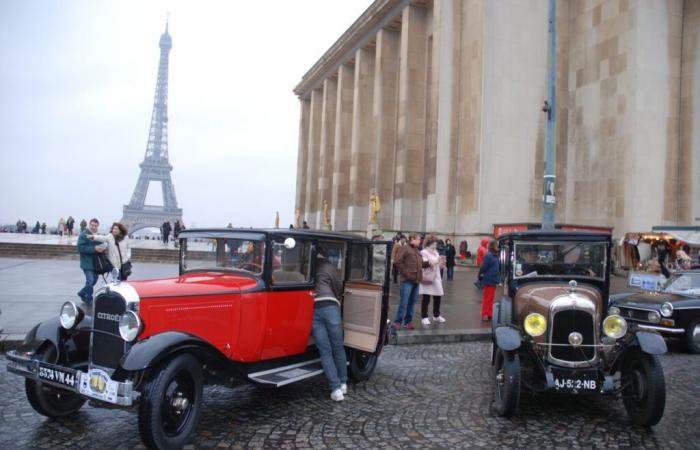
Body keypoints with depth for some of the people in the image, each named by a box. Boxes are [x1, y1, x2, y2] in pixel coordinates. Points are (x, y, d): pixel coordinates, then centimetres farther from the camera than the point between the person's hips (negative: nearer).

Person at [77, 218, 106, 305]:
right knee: (90, 281, -12)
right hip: (87, 263, -8)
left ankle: (82, 293, 38)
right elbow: (80, 248, -21)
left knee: (94, 280, 17)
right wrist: (94, 248, -27)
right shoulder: (83, 235, -10)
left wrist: (101, 248, 0)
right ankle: (89, 300, 4)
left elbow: (101, 245, 24)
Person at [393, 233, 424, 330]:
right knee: (404, 302, -7)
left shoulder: (417, 251, 21)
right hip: (407, 280, -7)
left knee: (412, 302, 10)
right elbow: (398, 261, -12)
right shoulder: (404, 248, -4)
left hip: (416, 280, 8)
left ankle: (408, 321, 18)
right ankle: (398, 322, 1)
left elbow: (420, 263, 25)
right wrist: (405, 273, -13)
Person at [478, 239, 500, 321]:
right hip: (489, 280, -8)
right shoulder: (488, 255, -18)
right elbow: (483, 267, -17)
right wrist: (481, 275, -5)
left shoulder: (495, 255, 9)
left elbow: (499, 267, 13)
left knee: (491, 298, 15)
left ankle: (489, 314, 24)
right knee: (487, 298, -2)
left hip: (493, 280, 8)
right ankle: (485, 315, 5)